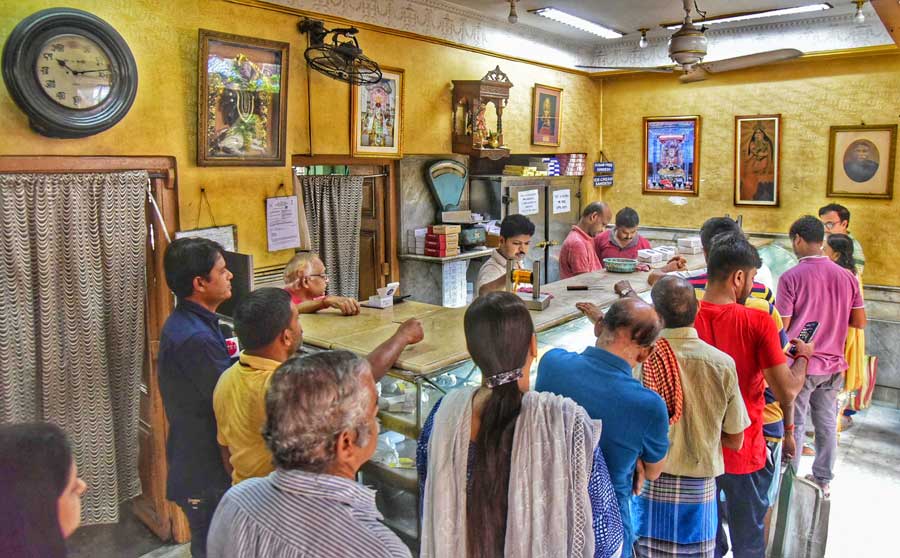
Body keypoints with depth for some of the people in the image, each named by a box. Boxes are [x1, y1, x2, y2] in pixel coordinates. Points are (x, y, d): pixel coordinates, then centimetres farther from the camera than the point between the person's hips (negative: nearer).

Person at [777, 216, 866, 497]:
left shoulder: (791, 277, -15)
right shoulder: (847, 277, 0)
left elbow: (782, 326, -16)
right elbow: (859, 321, 5)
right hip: (833, 363, 5)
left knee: (793, 424, 6)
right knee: (827, 424, 16)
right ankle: (823, 479, 28)